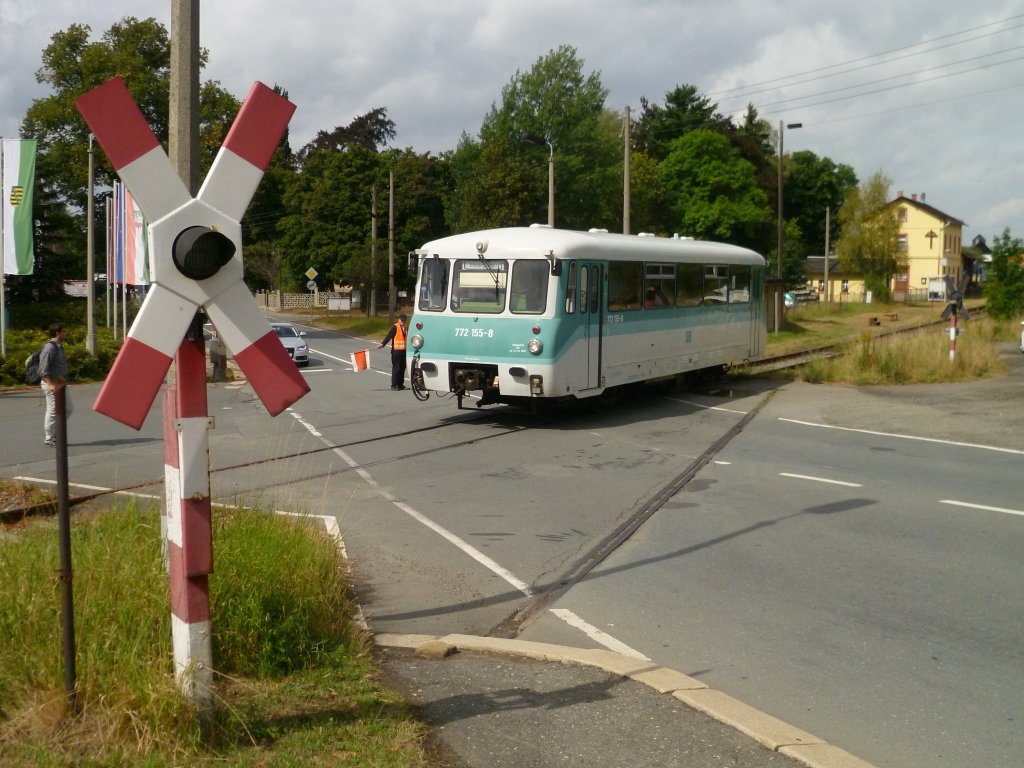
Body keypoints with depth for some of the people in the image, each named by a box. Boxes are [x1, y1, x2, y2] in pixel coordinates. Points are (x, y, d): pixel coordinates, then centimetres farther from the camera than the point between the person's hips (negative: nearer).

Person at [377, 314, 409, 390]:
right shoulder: (395, 327, -7)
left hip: (404, 350, 6)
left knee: (402, 368, 9)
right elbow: (389, 336, -14)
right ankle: (394, 385, 1)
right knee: (396, 368, -4)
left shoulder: (406, 328, 13)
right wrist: (382, 344, -24)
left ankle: (400, 384, 17)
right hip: (396, 351, -6)